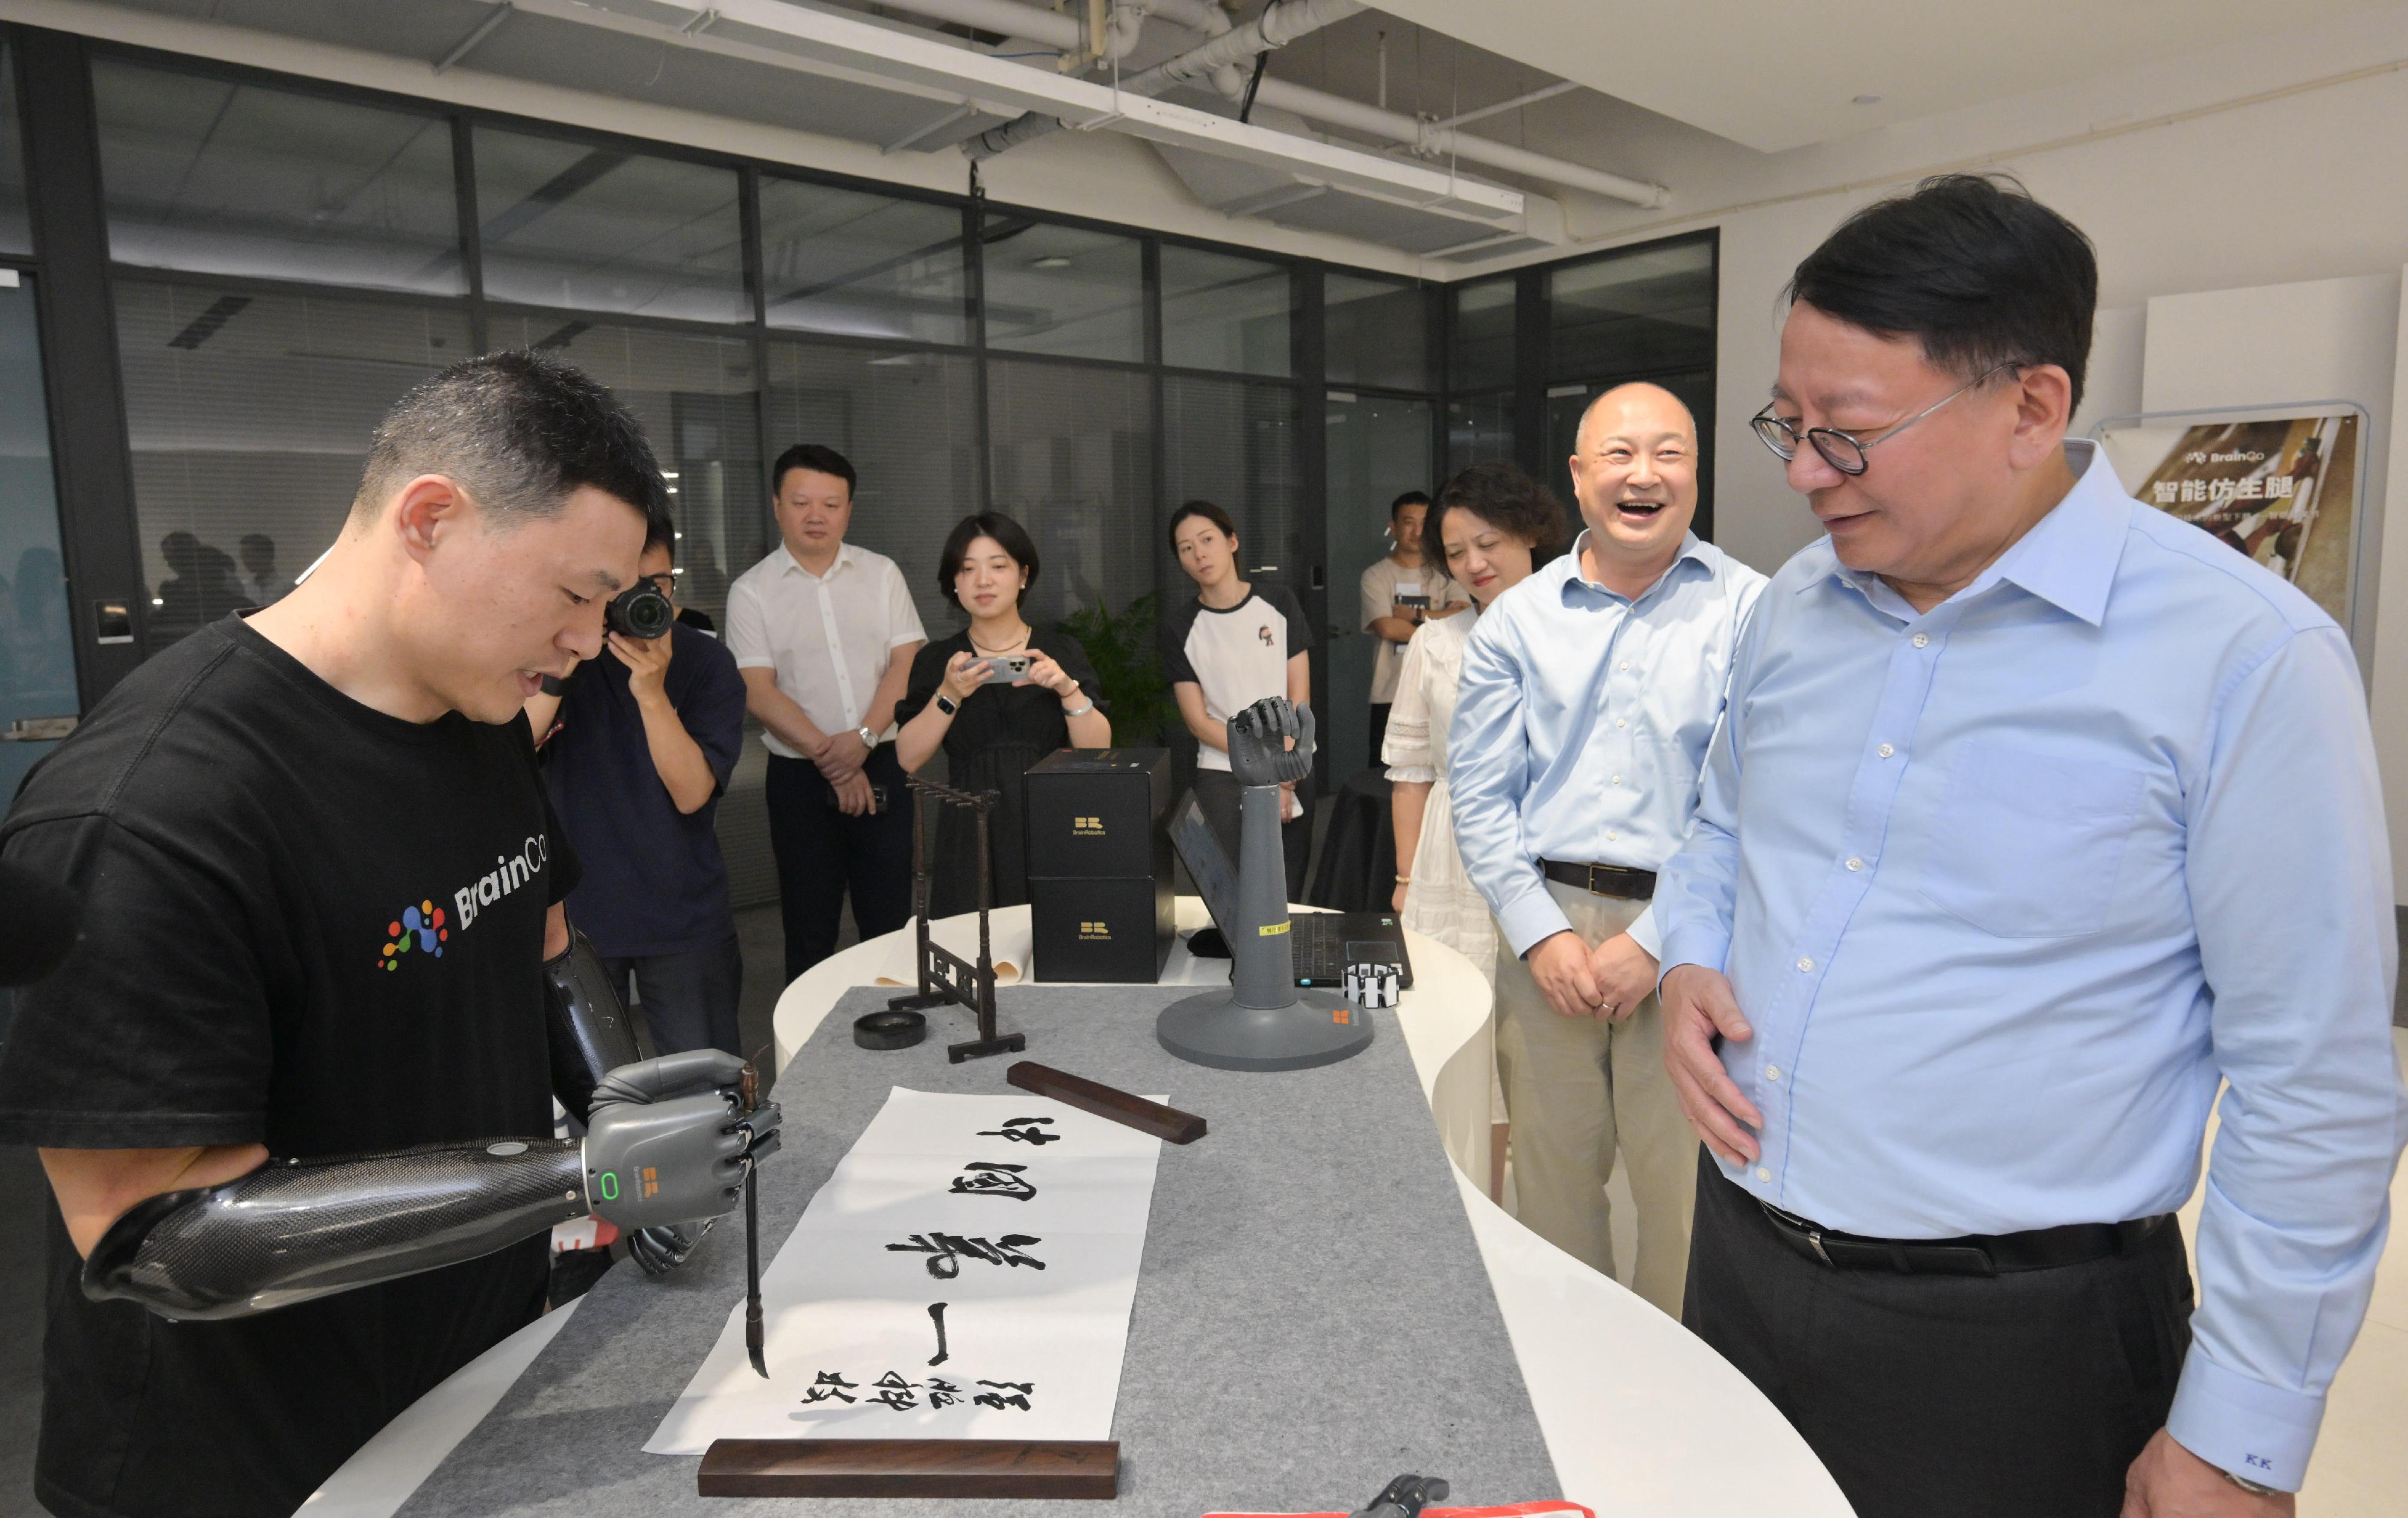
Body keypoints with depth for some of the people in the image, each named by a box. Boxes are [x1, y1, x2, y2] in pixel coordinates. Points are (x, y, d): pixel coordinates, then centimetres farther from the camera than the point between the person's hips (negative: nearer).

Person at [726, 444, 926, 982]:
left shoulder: (881, 574, 7)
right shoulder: (751, 591, 1)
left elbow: (907, 662, -1)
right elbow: (759, 692, -7)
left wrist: (862, 738, -14)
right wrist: (828, 758, -14)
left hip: (881, 765, 1)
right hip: (800, 776, -1)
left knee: (890, 921, 5)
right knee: (809, 929, 7)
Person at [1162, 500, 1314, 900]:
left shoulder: (1278, 604, 4)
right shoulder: (1180, 626, 1)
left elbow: (1300, 698, 2)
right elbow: (1198, 720, -2)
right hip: (1221, 777, -1)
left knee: (1286, 898, 2)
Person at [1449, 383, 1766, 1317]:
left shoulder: (1747, 612, 0)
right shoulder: (1516, 620, 8)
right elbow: (1480, 795, 5)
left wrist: (1656, 944, -12)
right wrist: (1541, 933, -6)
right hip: (1544, 927, 2)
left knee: (1687, 1191, 3)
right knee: (1551, 1176, 12)